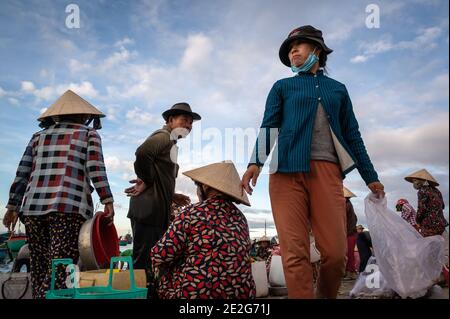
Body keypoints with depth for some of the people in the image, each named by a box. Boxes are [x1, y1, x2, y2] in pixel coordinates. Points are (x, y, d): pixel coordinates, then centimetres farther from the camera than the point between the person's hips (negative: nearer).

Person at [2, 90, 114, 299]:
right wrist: (108, 201, -8)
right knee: (59, 272, -8)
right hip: (70, 207, -4)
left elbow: (22, 174, 16)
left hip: (33, 208, 5)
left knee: (39, 271, 10)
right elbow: (95, 169, -4)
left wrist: (13, 206, 19)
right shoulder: (89, 134, 12)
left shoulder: (39, 136, 22)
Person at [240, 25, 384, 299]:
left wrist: (371, 176, 17)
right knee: (295, 252, -9)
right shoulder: (282, 87, 19)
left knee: (336, 252, -6)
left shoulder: (338, 89, 24)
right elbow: (268, 127, 6)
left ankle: (326, 296, 19)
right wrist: (256, 161, -12)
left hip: (327, 170, 1)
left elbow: (352, 135, 22)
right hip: (287, 170, -1)